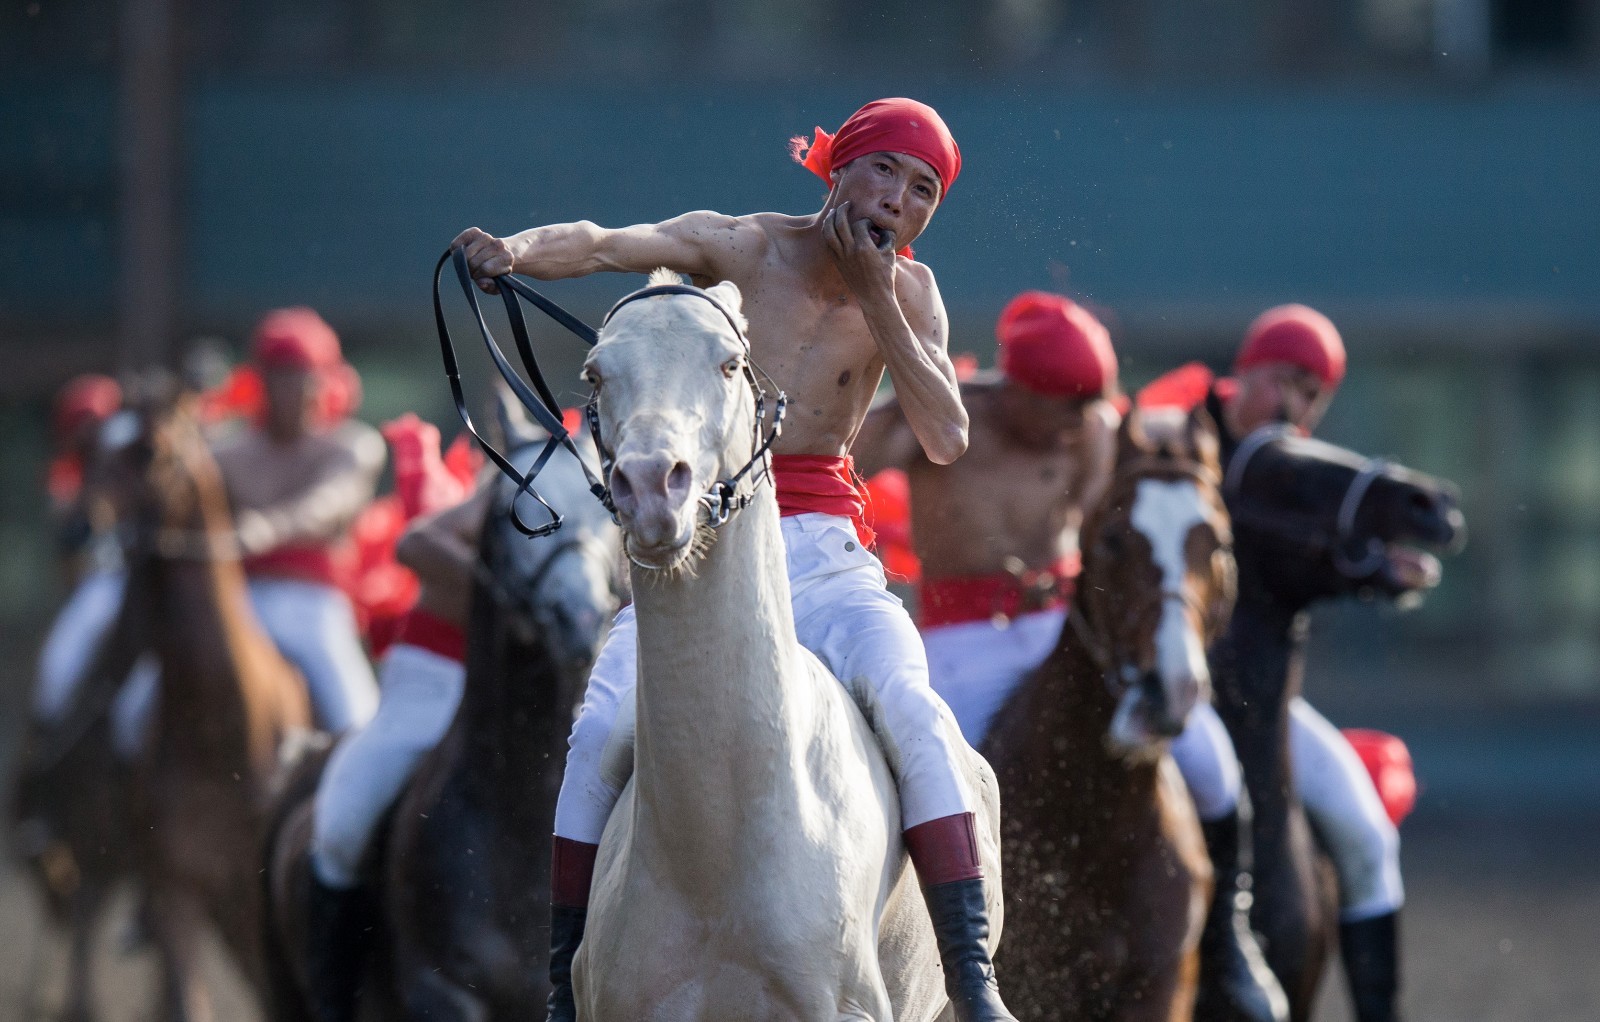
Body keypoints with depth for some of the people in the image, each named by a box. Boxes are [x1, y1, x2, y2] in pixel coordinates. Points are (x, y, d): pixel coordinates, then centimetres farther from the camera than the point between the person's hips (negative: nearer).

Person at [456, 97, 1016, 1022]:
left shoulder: (909, 293, 3)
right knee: (603, 728, -20)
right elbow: (608, 246, -18)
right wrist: (515, 250, -39)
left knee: (911, 709, -24)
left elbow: (947, 440, -9)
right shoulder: (740, 247, -2)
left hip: (824, 553, 1)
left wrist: (877, 301, -14)